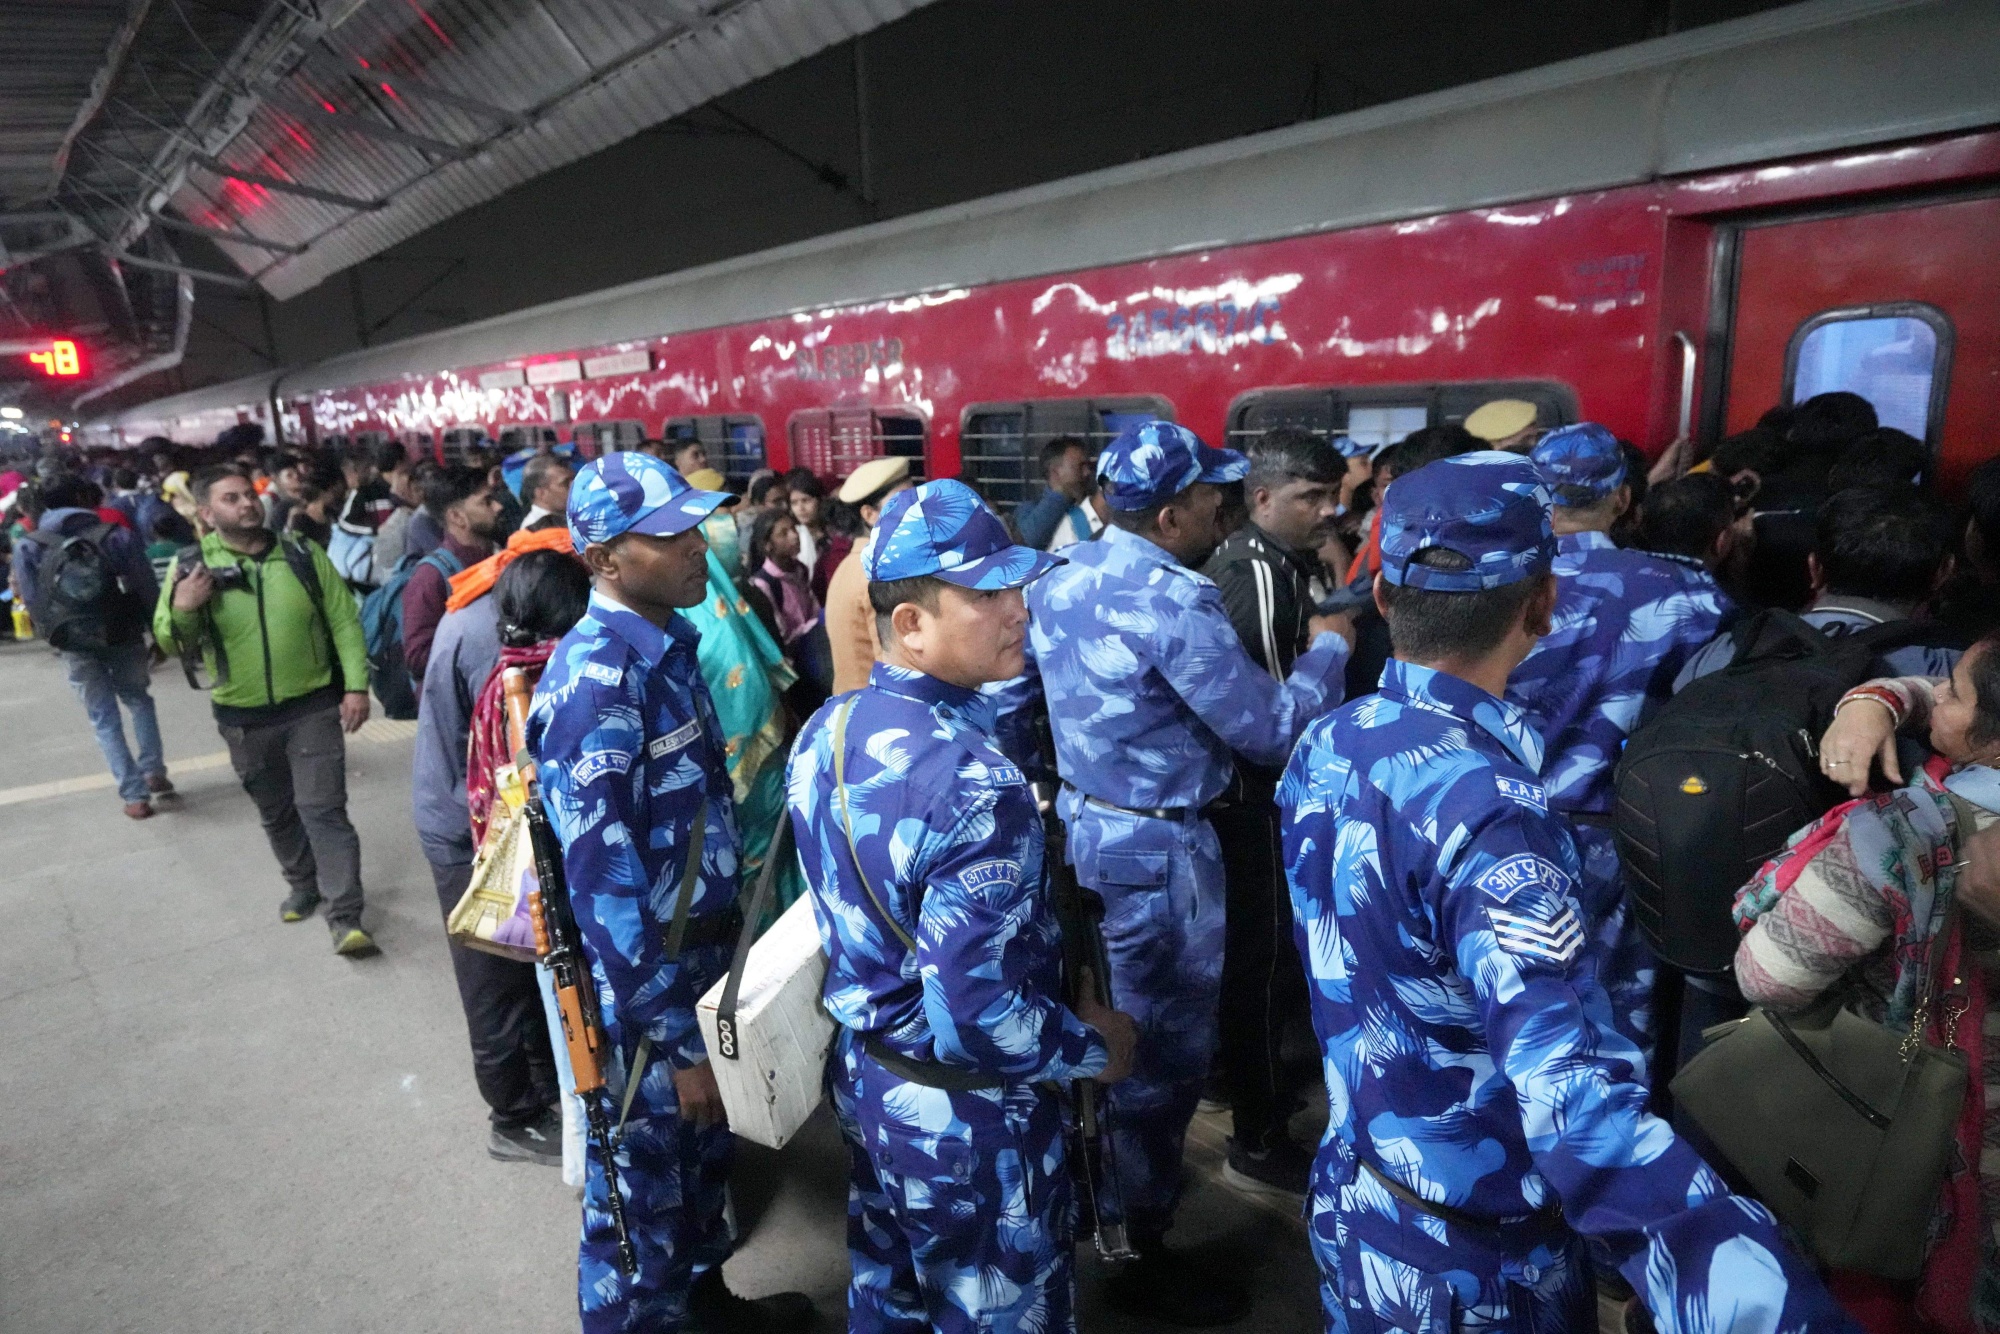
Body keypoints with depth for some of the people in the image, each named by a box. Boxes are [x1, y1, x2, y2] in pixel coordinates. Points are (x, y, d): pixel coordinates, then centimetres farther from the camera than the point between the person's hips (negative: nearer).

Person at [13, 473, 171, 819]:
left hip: (77, 644, 0)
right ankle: (155, 773, 15)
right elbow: (148, 588, -5)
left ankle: (134, 795, 7)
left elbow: (34, 603, -5)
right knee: (139, 701, 22)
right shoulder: (115, 534, -3)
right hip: (124, 635, 0)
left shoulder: (27, 548, 0)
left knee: (105, 720, 9)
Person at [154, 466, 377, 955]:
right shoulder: (191, 567, -4)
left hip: (313, 706, -2)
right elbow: (171, 642, -2)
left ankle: (345, 916, -4)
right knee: (276, 813, 18)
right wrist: (182, 610, -24)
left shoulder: (303, 556, -3)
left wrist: (356, 685, -8)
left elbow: (344, 621, -1)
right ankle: (303, 885, 39)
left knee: (323, 808, -5)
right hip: (244, 718, 2)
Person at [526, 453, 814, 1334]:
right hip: (642, 979, -8)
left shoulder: (668, 642, 2)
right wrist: (674, 1037, -21)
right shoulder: (596, 682, -25)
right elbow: (603, 883, -26)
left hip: (702, 952, 9)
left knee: (703, 1150, 28)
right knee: (641, 1192, 14)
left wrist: (727, 937, 14)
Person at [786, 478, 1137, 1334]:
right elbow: (973, 1015, -31)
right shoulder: (974, 783, -32)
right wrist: (1092, 1046, -14)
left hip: (860, 1073, 8)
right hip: (963, 1115, -7)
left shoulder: (826, 731, -4)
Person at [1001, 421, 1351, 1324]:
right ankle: (1140, 1253, 26)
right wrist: (1327, 647, -3)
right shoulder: (1174, 601, -24)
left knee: (1109, 1026, 26)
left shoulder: (1061, 579, 3)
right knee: (1163, 1046, 8)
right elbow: (1271, 730, -19)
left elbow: (1007, 700, 10)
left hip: (1082, 823, 9)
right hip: (1155, 849, -9)